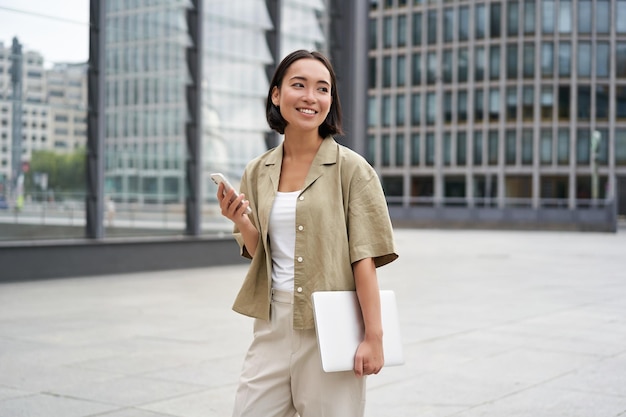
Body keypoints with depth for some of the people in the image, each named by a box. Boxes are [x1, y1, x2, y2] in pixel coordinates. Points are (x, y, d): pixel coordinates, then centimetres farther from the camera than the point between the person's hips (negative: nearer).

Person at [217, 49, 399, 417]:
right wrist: (239, 221, -8)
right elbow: (260, 253, 11)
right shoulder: (257, 173, 7)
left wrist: (374, 336, -13)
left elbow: (364, 257, -9)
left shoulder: (350, 168, -7)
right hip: (273, 324, 4)